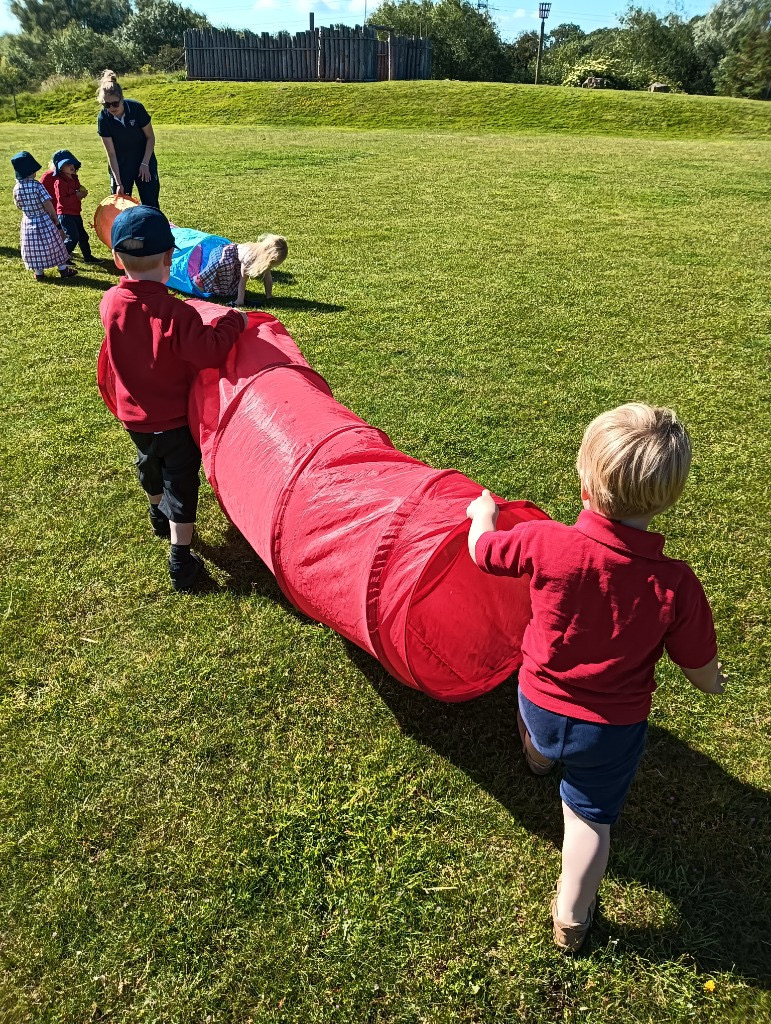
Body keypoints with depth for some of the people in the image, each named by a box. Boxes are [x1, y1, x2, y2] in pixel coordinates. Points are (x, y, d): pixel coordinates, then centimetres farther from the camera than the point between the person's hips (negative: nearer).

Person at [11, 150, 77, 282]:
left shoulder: (16, 188, -6)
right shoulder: (37, 186, -19)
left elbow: (18, 205, 6)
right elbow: (48, 205, -19)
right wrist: (56, 221, -10)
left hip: (28, 223, 4)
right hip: (44, 222, -4)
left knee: (34, 249, 13)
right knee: (54, 245, 11)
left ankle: (39, 273, 19)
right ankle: (63, 269, 21)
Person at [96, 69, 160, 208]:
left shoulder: (136, 108, -20)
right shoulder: (103, 118, -17)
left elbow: (150, 137, -8)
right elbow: (111, 153, -15)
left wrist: (145, 164, -13)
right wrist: (118, 183, -19)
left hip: (144, 159, -1)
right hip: (120, 164, 1)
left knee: (151, 203, 1)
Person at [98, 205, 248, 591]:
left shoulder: (110, 302, -10)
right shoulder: (174, 312, -28)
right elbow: (209, 351, -34)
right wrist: (233, 321, -19)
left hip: (133, 414, 6)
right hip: (174, 418, -6)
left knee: (149, 464, 30)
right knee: (180, 484, 7)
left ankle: (159, 515, 58)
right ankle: (181, 563, 10)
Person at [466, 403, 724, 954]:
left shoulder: (547, 543, -28)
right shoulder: (676, 584, -25)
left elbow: (483, 548, -8)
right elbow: (702, 673, -11)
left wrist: (484, 511, 15)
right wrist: (716, 682, 15)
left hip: (541, 705, 1)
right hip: (614, 727, -1)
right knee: (591, 817, 21)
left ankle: (538, 758, 69)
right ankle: (571, 921, 36)